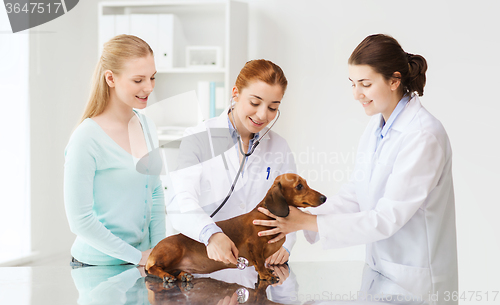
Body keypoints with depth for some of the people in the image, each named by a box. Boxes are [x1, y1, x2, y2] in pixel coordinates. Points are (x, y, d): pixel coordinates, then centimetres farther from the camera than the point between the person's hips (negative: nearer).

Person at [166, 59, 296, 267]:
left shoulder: (279, 148, 12)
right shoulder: (198, 139, -2)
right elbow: (180, 202, -14)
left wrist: (283, 244, -10)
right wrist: (211, 234, -33)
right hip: (203, 261, -3)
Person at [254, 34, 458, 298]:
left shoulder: (424, 137, -22)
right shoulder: (377, 127, 5)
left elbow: (388, 218, -23)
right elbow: (354, 194, 6)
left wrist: (309, 222, -22)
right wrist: (297, 220, -8)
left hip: (416, 280, -7)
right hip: (379, 267, 7)